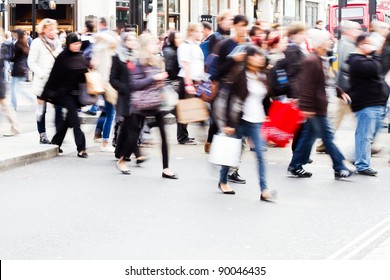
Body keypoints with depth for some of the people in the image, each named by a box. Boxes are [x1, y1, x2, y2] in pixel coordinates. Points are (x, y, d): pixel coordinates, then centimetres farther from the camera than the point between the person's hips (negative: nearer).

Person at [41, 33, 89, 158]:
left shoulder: (80, 57, 6)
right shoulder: (62, 58, -8)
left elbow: (85, 74, 11)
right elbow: (54, 76, -7)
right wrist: (45, 94, -6)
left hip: (75, 93, 6)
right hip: (64, 93, -6)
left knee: (69, 119, 11)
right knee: (74, 119, -10)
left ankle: (55, 143, 24)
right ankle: (81, 148, -10)